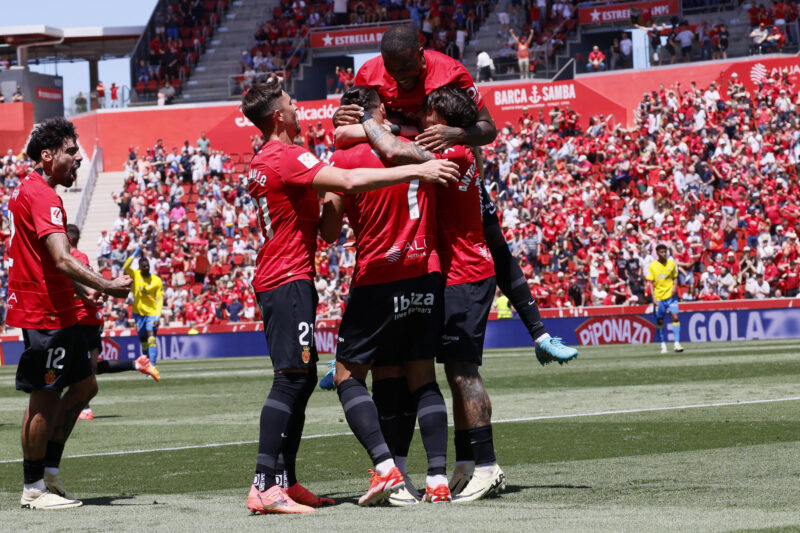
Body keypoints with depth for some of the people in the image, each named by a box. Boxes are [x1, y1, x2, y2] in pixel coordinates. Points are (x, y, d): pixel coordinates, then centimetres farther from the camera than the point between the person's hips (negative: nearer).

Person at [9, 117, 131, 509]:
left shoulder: (29, 190, 17)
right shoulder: (41, 196, -17)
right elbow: (62, 260, -27)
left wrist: (82, 290, 19)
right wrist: (106, 286, -29)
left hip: (57, 312, 11)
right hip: (44, 314, -11)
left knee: (84, 386, 14)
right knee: (45, 399, -4)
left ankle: (49, 471, 19)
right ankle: (34, 488, 3)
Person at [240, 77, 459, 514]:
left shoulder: (261, 163, 18)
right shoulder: (286, 157, -14)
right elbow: (348, 181, -27)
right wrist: (416, 171, -25)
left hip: (275, 280, 10)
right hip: (288, 280, -10)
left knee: (301, 379, 12)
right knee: (292, 377, -13)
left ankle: (285, 482, 12)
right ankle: (264, 487, -18)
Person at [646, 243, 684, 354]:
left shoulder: (671, 263, 4)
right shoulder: (652, 266, -1)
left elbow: (675, 277, 14)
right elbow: (651, 283, 0)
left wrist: (675, 287, -6)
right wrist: (653, 297, -8)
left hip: (671, 295, 0)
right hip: (659, 296, 0)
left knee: (675, 317, -12)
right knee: (660, 321, 5)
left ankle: (677, 343, -13)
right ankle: (663, 345, 16)